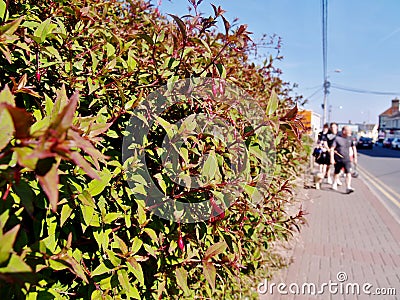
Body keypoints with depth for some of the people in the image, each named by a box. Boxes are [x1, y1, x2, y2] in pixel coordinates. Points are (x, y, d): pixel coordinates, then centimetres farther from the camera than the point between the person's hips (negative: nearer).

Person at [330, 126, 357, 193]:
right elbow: (332, 149, -9)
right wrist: (332, 159, -14)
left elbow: (354, 148, 15)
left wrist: (355, 158, 12)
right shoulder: (337, 138, -9)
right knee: (336, 173, 16)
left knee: (348, 173, -14)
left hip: (347, 159, 2)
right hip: (338, 159, -2)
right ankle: (334, 184, 38)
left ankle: (348, 187, -18)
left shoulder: (350, 139, 4)